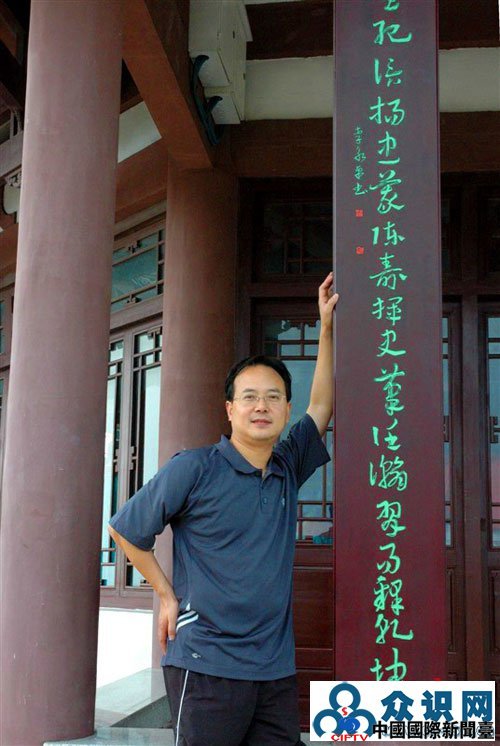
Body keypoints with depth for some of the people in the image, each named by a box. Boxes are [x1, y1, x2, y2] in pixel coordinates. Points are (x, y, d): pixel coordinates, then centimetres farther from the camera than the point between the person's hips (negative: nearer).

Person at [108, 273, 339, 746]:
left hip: (277, 670, 6)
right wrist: (167, 596, 3)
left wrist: (327, 328, 15)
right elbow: (126, 530, 3)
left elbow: (322, 405, 18)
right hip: (207, 667, -5)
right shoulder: (194, 470, -7)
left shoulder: (287, 468, 9)